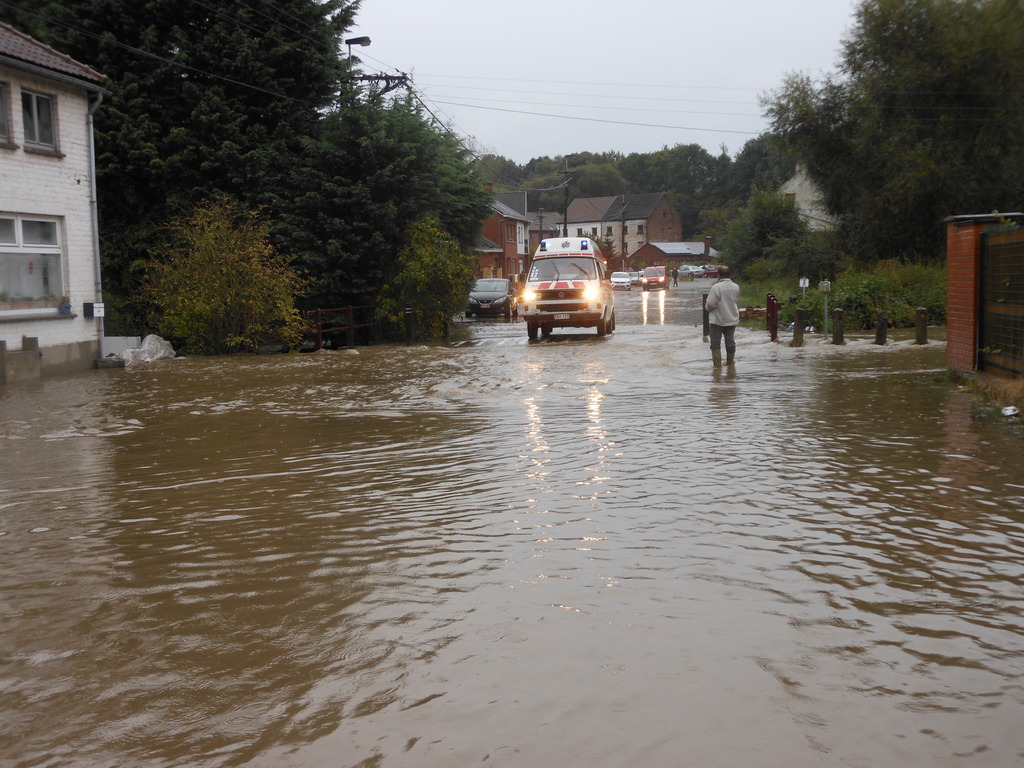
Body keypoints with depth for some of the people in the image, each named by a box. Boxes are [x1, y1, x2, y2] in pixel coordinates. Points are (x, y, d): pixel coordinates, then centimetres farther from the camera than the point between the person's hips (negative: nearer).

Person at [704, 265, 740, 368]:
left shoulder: (716, 287, -20)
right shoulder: (736, 287, -1)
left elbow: (710, 304, -18)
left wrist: (706, 306, 1)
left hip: (718, 320, -5)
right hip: (732, 320, 5)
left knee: (715, 343, 4)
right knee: (730, 342, 15)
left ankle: (717, 364, 1)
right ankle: (730, 362, 24)